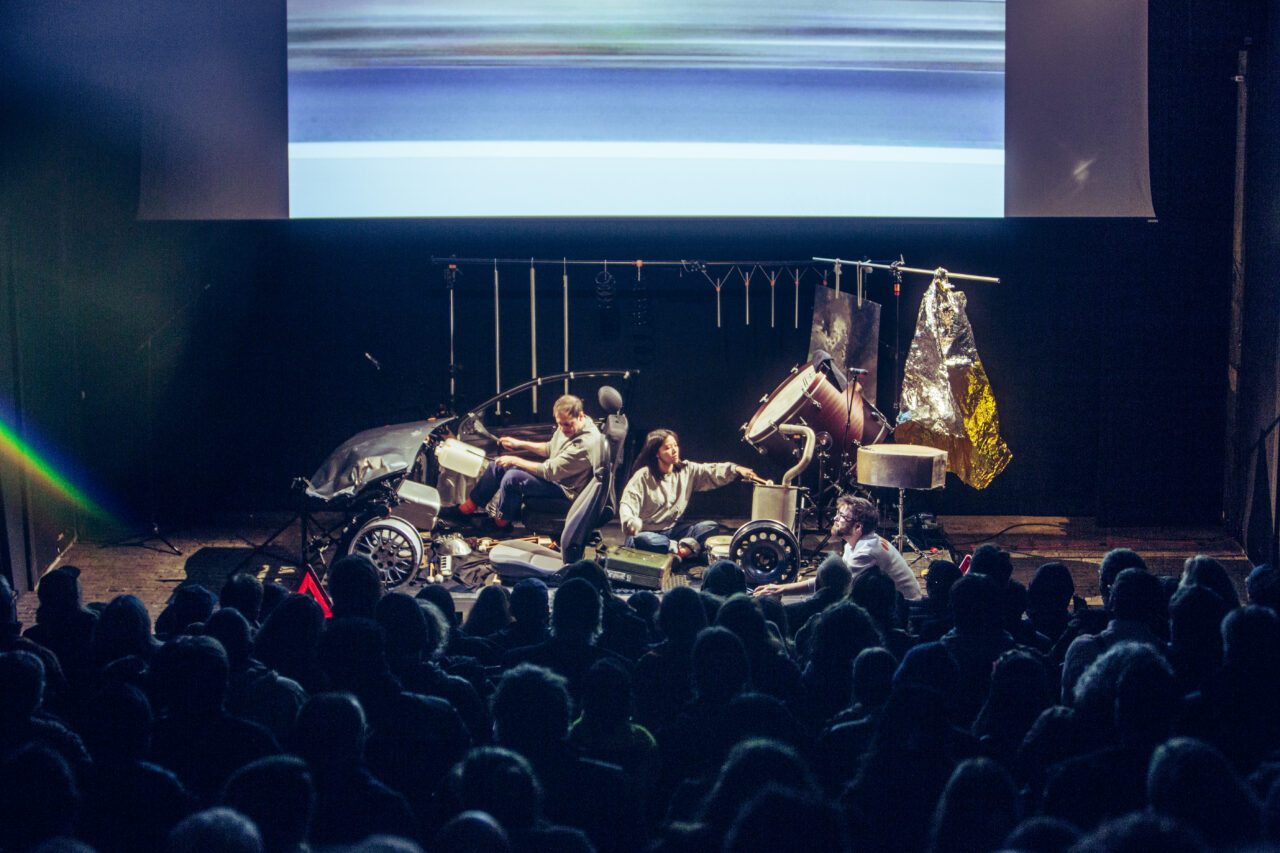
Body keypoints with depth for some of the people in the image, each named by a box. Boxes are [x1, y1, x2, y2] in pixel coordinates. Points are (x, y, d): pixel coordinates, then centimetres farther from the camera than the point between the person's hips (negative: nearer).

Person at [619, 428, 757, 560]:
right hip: (649, 531, -5)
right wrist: (630, 522, -40)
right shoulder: (643, 477, -11)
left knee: (710, 526, -15)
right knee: (639, 540, -40)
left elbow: (711, 472, -1)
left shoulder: (686, 470, 5)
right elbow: (627, 504, -18)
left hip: (674, 529, 5)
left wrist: (736, 470, -19)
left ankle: (683, 549, -35)